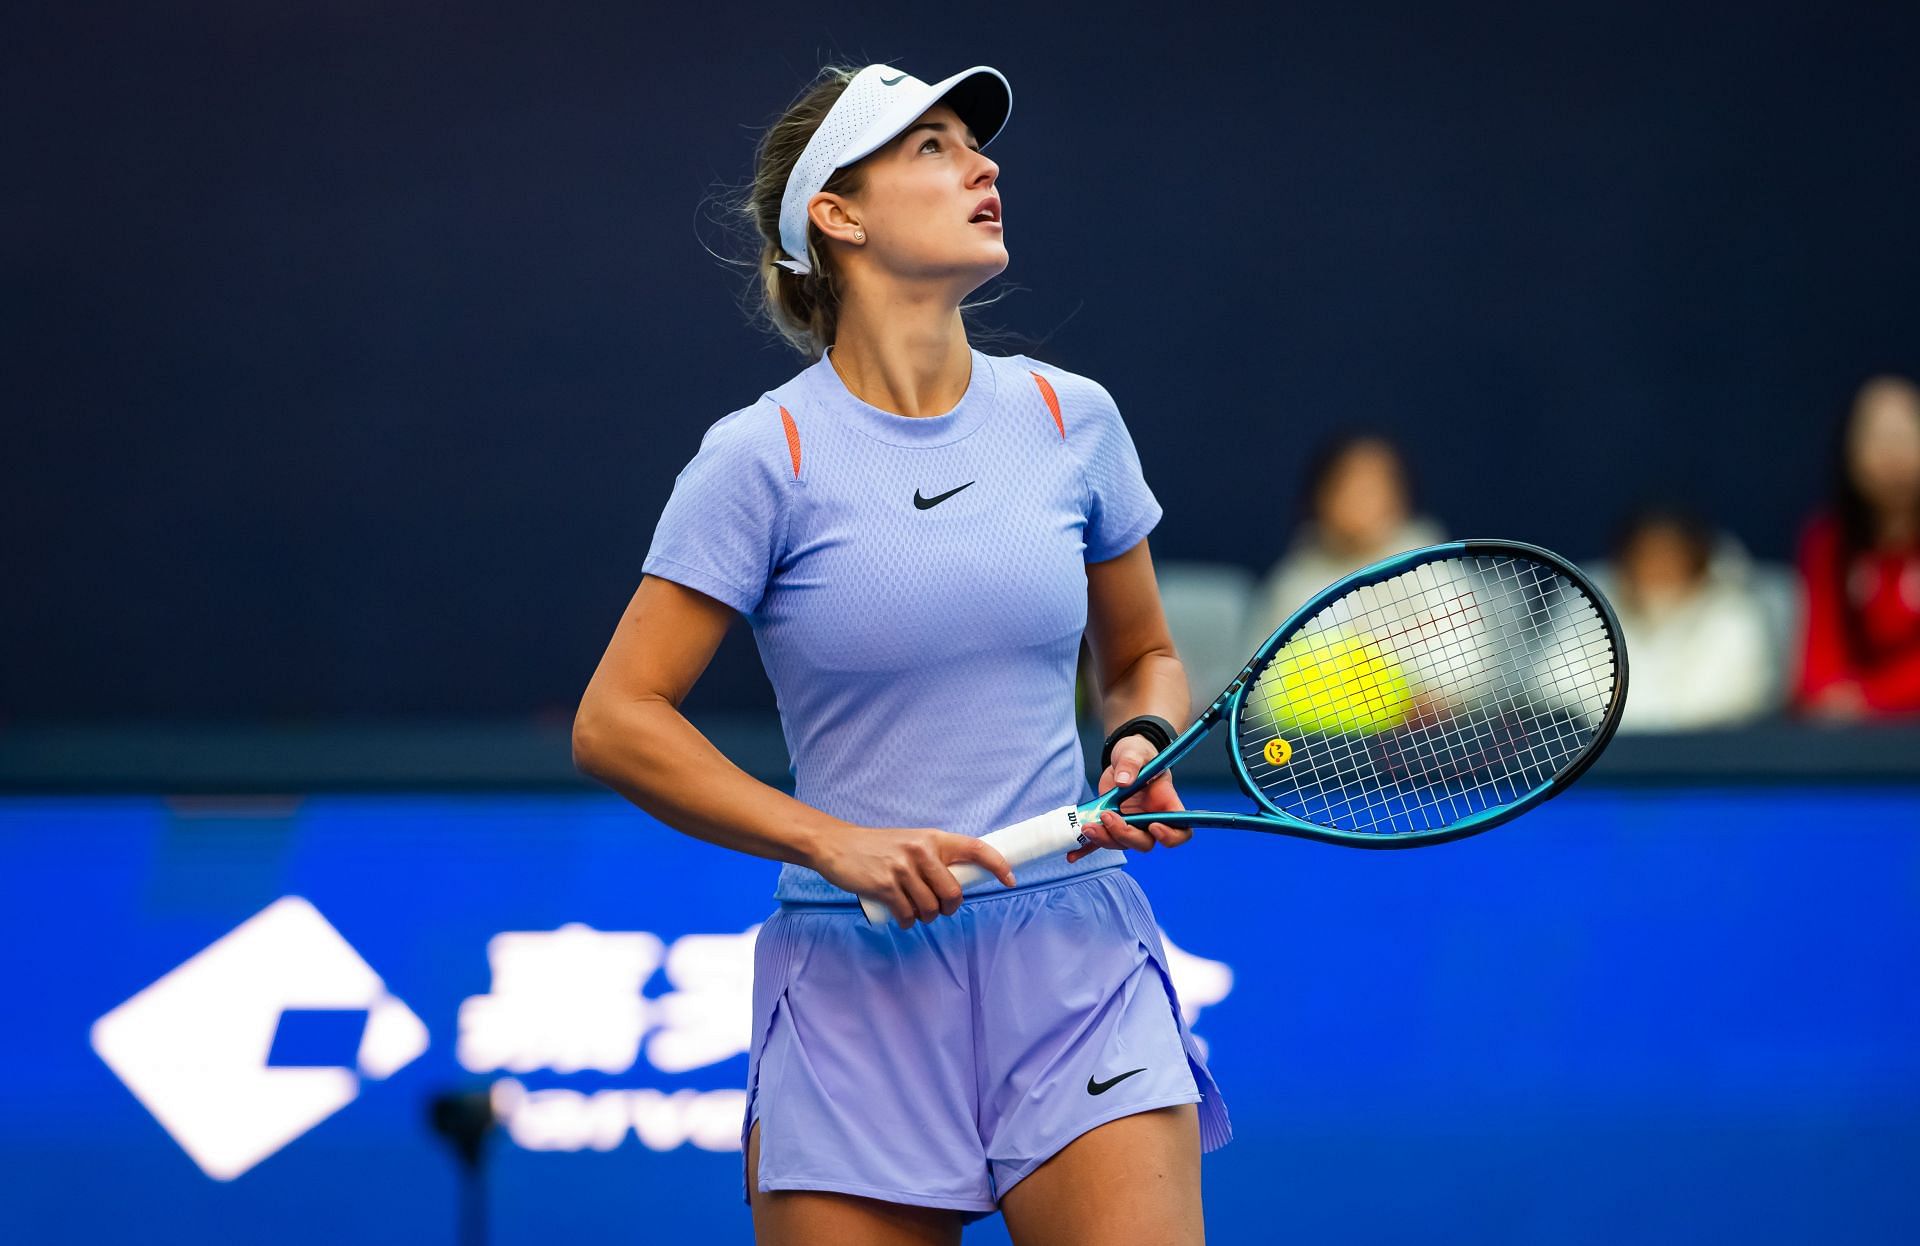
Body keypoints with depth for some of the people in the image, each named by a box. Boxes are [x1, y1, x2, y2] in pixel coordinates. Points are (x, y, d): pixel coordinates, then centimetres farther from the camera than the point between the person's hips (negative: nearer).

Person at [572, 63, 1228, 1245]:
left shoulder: (1070, 418, 6)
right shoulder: (767, 456, -5)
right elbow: (617, 722, -5)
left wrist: (1140, 748, -2)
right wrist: (836, 842, -14)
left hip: (1074, 968, 2)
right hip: (858, 983, -2)